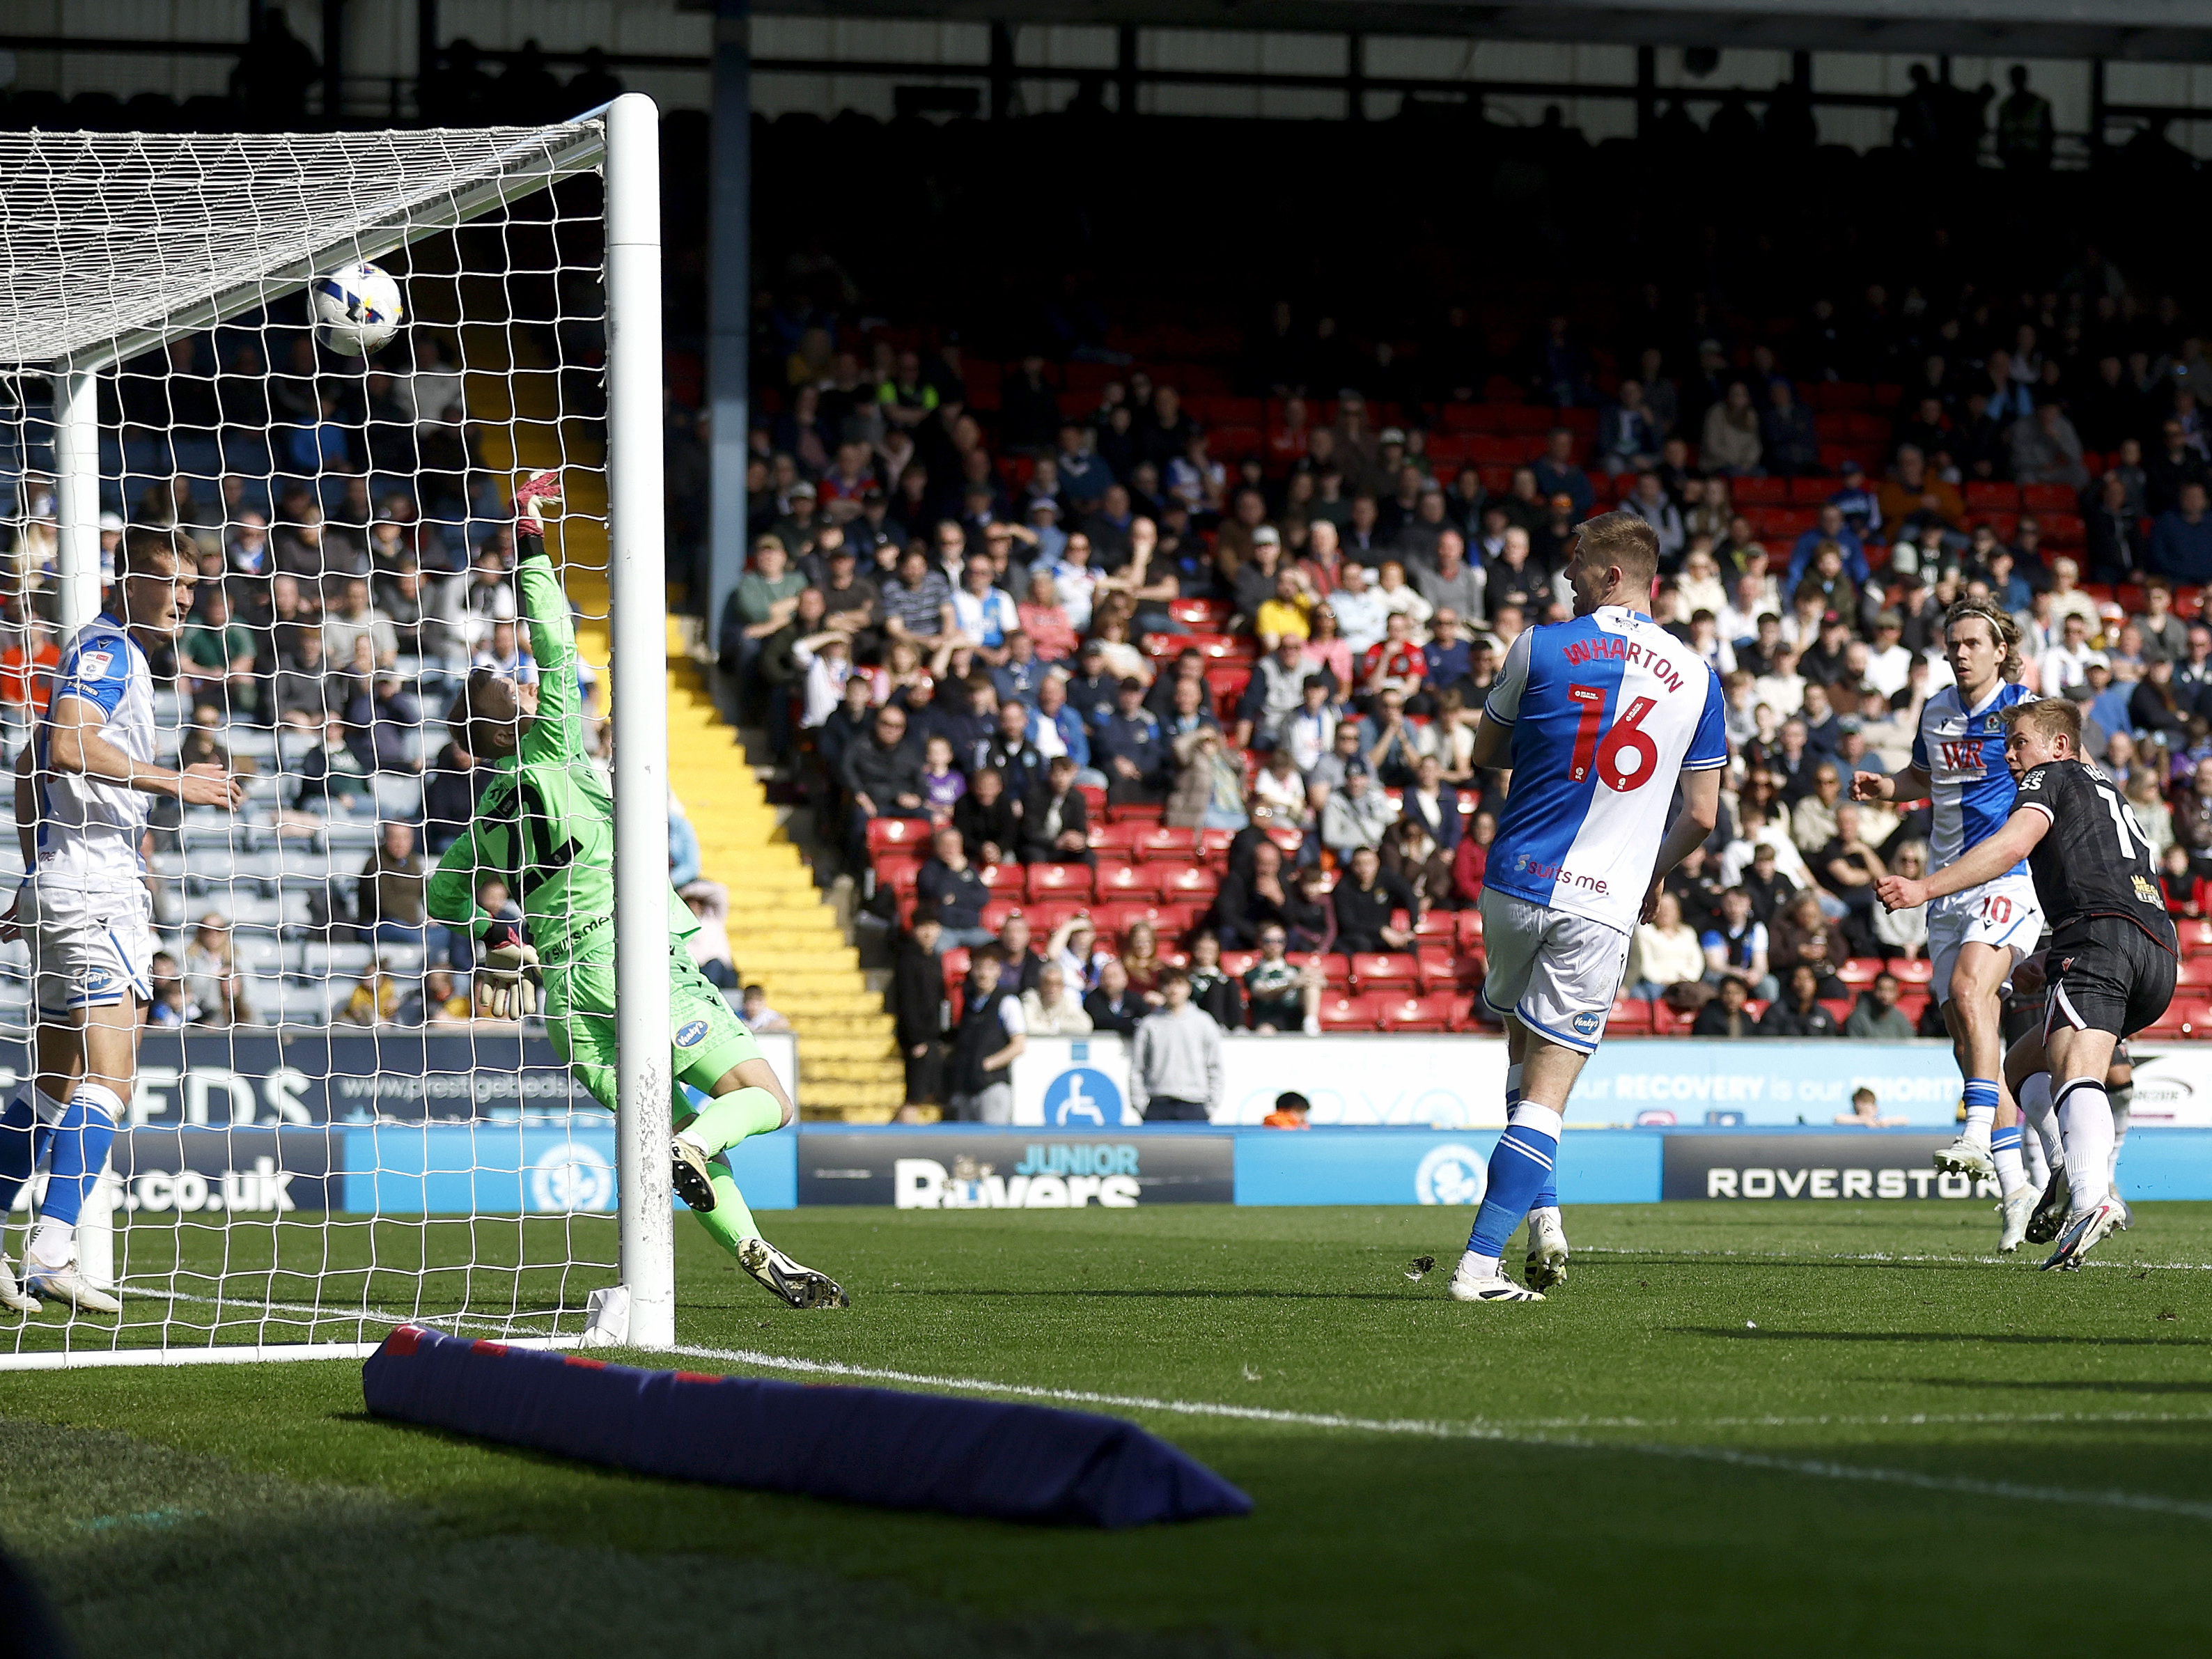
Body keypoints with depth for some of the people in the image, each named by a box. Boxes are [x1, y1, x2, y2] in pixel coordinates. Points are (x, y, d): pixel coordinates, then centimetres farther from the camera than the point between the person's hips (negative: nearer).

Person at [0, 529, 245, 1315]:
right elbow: (66, 746, -23)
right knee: (107, 1081, -16)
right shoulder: (109, 648, -8)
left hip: (63, 886, 11)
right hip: (91, 889, -11)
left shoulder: (118, 654, 23)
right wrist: (177, 782, -20)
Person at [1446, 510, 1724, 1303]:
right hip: (1603, 904, -1)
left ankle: (1541, 1212, 10)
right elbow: (1702, 815, 6)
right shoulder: (1697, 678, 1)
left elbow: (1487, 753, 12)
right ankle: (1479, 1261, -9)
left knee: (1524, 1045, 25)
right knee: (1545, 1093, 0)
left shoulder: (1541, 648, -3)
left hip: (1516, 883, 1)